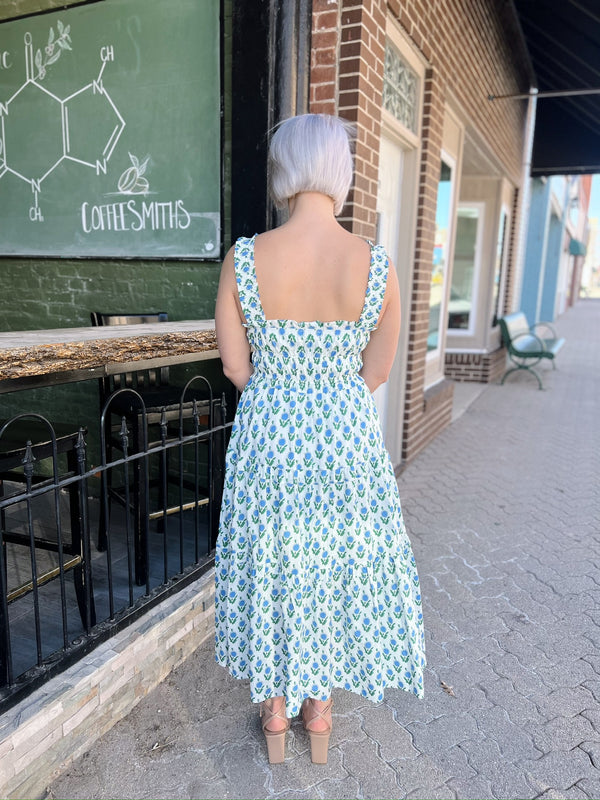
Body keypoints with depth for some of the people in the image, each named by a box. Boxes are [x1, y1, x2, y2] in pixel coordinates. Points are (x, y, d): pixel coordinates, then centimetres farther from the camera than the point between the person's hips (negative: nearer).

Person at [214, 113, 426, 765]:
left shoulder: (243, 258, -12)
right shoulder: (376, 265, -12)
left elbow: (236, 365, -5)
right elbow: (376, 371, -3)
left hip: (267, 436, 0)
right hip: (345, 439, 1)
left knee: (270, 565, 19)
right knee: (337, 567, 20)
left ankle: (276, 707, 40)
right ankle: (320, 707, 41)